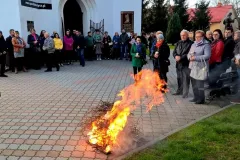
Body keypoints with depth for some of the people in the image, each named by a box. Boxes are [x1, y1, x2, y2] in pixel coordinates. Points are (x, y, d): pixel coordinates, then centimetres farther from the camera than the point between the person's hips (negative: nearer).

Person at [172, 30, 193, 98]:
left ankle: (185, 93, 7)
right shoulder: (178, 43, 14)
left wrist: (181, 57, -20)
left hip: (186, 64, -6)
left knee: (186, 79, -2)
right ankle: (179, 91, 30)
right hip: (178, 64, 7)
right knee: (179, 78, 16)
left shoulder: (191, 43, -8)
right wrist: (176, 56, -10)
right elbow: (174, 52, 11)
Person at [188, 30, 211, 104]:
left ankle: (201, 99, 5)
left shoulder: (206, 45, -6)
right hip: (193, 67, 8)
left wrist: (195, 58, -18)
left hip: (201, 68, -8)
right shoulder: (193, 44, 17)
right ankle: (196, 97, 27)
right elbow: (189, 53, 18)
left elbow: (207, 56, -16)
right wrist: (190, 57, -6)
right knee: (194, 84, 13)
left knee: (200, 84, -7)